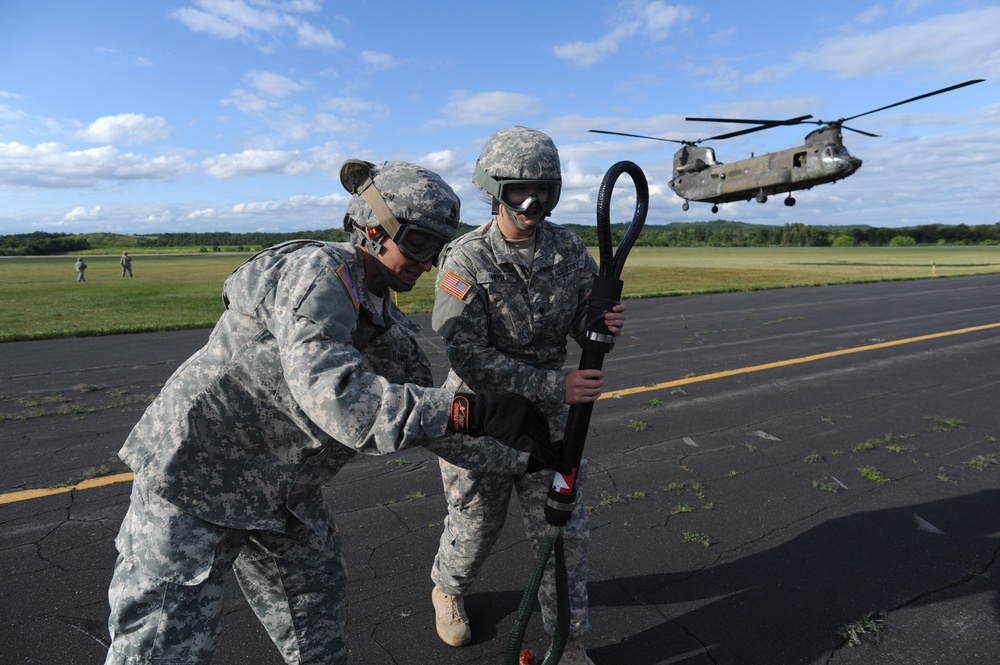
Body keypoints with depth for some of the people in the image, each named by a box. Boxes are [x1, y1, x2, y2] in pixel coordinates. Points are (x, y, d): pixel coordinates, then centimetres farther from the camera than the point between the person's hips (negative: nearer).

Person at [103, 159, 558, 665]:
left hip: (284, 496, 8)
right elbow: (336, 398, -39)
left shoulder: (391, 328, 2)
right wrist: (473, 410, -42)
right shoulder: (315, 272, -24)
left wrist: (524, 456, 2)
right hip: (195, 475, -7)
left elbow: (426, 417, 7)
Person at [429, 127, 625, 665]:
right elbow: (470, 359, -26)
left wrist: (605, 323, -22)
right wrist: (555, 386, -32)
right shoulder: (465, 262, -19)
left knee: (565, 532, 8)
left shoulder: (569, 249, -6)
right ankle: (447, 590, 52)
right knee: (475, 526, 18)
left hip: (547, 416, 3)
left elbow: (584, 321, 3)